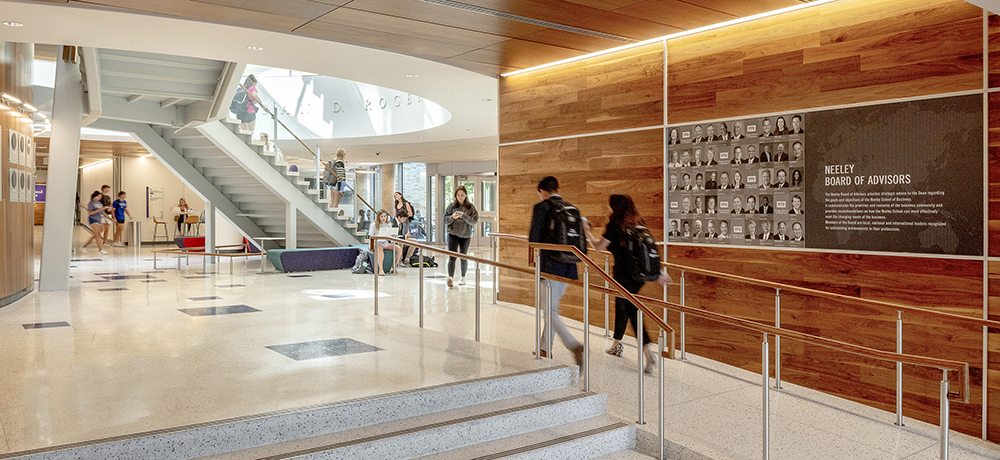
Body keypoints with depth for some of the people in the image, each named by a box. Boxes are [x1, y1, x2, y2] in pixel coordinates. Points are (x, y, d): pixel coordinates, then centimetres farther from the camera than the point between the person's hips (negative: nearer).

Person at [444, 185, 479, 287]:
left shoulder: (471, 207, 1)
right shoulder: (452, 206, 3)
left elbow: (474, 221, -6)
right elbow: (445, 220, 4)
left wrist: (464, 216, -19)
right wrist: (452, 217, -16)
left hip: (465, 235, 1)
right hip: (453, 234, 0)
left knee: (463, 257, 11)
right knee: (452, 256, -12)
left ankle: (463, 277, 28)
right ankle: (450, 278, -18)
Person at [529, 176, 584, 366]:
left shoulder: (541, 208, -7)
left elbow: (534, 239, -10)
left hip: (550, 267, -7)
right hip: (568, 268, 7)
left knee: (551, 311, -1)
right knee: (551, 307, 21)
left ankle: (575, 346, -19)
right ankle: (545, 349, 31)